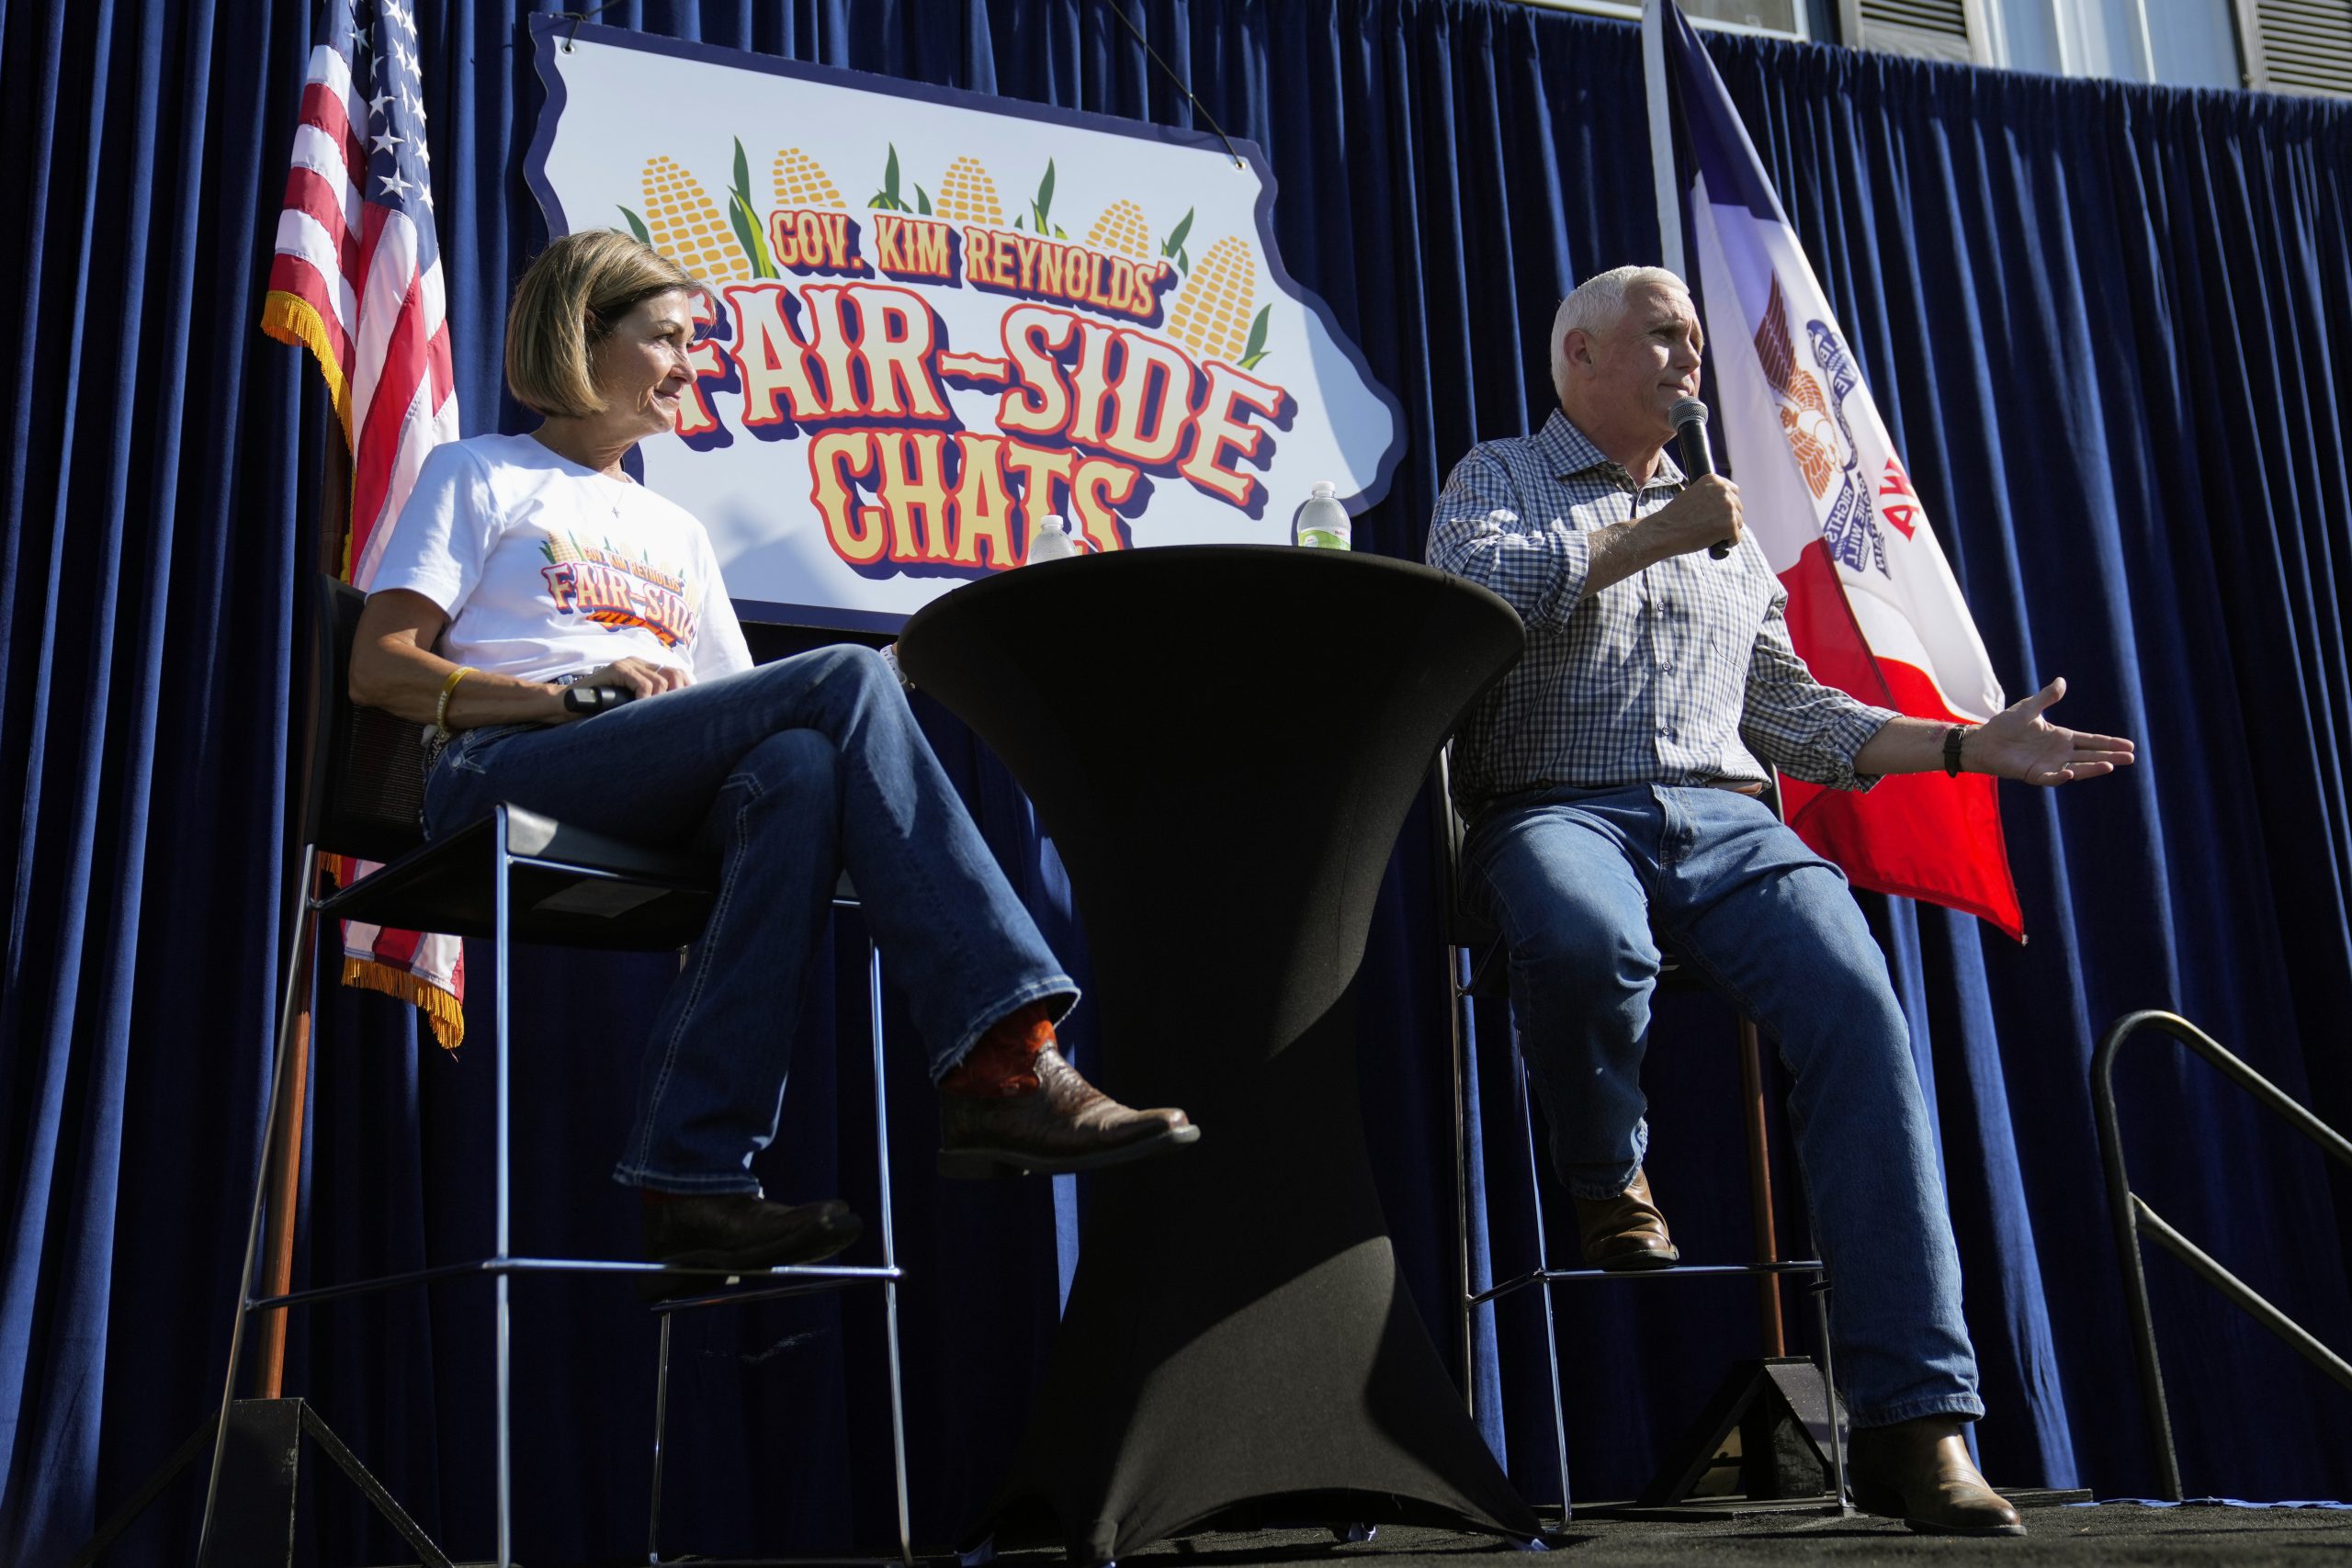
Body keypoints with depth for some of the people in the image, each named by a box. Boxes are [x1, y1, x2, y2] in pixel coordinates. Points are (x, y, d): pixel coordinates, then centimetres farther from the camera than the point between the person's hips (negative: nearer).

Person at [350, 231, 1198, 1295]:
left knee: (797, 768, -35)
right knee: (847, 678, -27)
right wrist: (575, 693, -11)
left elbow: (738, 711, 21)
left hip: (665, 810, 5)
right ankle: (1005, 1063, -40)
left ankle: (696, 1177, -43)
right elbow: (379, 669, 3)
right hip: (510, 772, -4)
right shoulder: (479, 475, 18)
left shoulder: (676, 532, 32)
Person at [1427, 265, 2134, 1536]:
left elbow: (1788, 710, 28)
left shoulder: (1724, 527, 30)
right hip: (1557, 809, -4)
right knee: (1587, 940, -42)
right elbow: (1470, 591, -9)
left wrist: (1961, 746, 19)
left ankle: (1914, 1419, -27)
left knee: (1856, 1003, -26)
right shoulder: (1499, 480, 15)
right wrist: (1647, 540, -4)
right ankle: (1606, 1182, -7)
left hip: (1724, 818, 4)